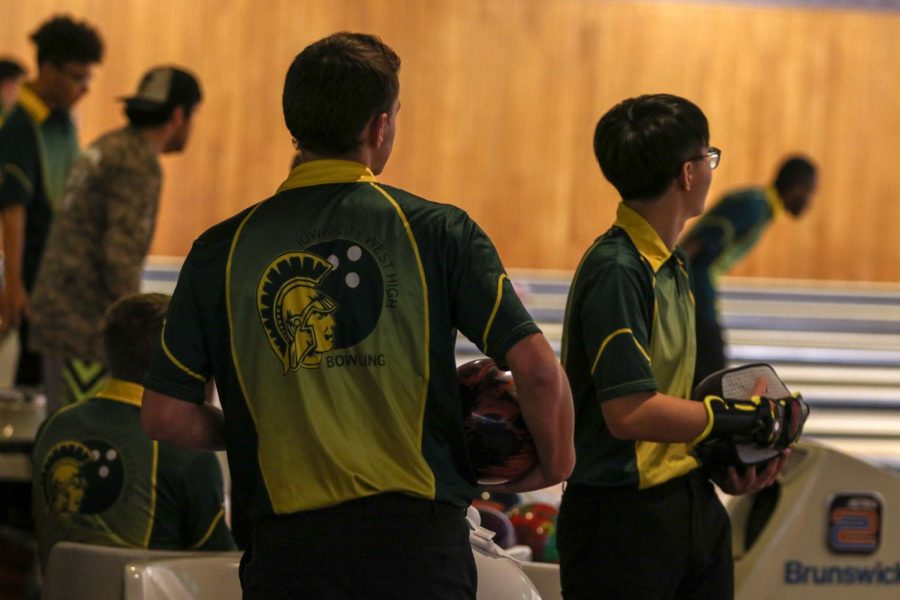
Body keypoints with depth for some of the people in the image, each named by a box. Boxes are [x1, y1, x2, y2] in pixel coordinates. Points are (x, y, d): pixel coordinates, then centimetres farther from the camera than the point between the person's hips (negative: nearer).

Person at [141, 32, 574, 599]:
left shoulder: (223, 250, 4)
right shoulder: (436, 231, -1)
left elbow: (164, 414, 5)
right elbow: (537, 367, -7)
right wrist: (555, 462, 11)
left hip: (287, 547, 1)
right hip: (417, 538, -1)